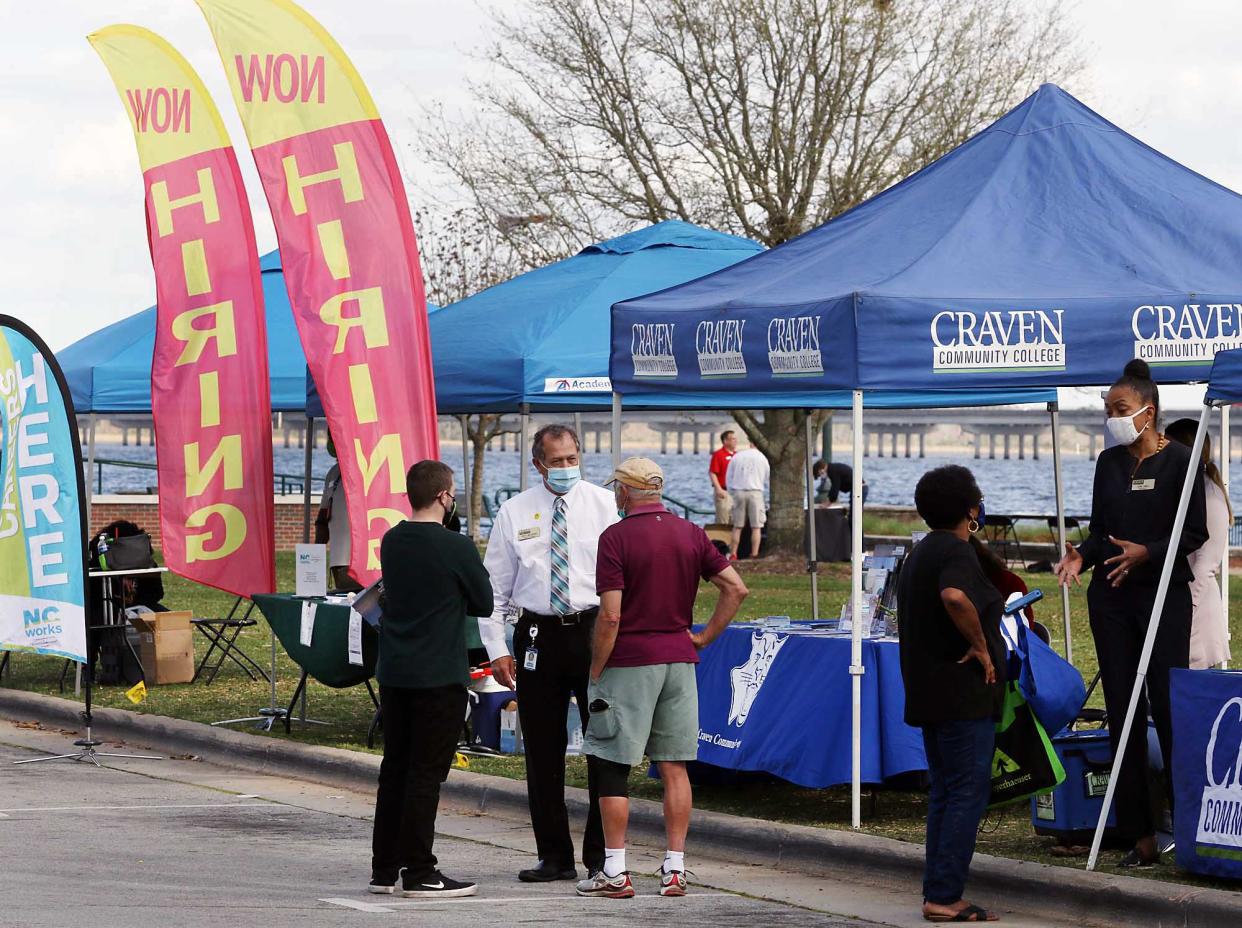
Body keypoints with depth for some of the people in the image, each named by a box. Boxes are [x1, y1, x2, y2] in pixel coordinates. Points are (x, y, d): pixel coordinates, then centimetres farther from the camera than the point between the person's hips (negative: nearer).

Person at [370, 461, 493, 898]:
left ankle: (384, 869, 17)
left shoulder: (391, 542, 7)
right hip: (439, 676, -7)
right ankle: (419, 873, -2)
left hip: (393, 672, 7)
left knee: (394, 768, 13)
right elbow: (484, 603, -3)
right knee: (426, 772, -3)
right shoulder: (456, 547, -13)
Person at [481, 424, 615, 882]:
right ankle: (554, 856, 13)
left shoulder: (605, 505, 3)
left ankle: (601, 854, 8)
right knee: (542, 750, 4)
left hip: (595, 633, -1)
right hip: (539, 635, 1)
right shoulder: (514, 513, 6)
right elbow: (495, 587, 8)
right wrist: (497, 649, 1)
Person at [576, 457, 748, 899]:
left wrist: (596, 670, -5)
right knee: (674, 767, 8)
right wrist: (705, 636, 8)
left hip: (629, 663, -5)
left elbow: (610, 616, -15)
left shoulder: (616, 538, -10)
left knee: (612, 765, 2)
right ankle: (675, 869, 7)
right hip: (679, 661, 5)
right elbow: (736, 588, 3)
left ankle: (615, 872, 0)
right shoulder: (690, 534, 6)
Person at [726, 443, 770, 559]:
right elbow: (767, 480, 11)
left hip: (739, 492, 2)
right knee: (756, 527, 1)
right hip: (755, 492, -2)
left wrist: (732, 492, 20)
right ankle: (754, 555, -4)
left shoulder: (736, 457, 8)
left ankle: (733, 554, 4)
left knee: (737, 526, 7)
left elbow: (728, 478, 11)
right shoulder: (762, 458, 4)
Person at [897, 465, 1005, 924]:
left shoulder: (918, 554, 18)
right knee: (969, 792, -8)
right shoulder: (956, 551, -14)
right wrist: (979, 645, -22)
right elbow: (955, 597, -35)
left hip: (928, 693, 10)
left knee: (944, 793, 13)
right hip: (963, 694, -10)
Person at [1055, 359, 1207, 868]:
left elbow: (1196, 531, -6)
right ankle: (1140, 836, 6)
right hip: (1111, 597, 5)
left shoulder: (1180, 460, -5)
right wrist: (1081, 555, -4)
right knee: (1122, 712, 3)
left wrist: (1147, 553, -19)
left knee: (1169, 709, -9)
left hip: (1165, 594, -5)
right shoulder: (1109, 462, 11)